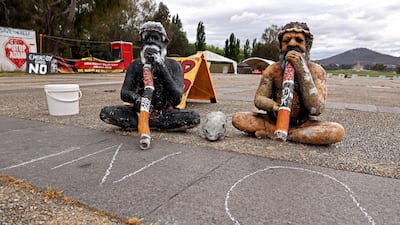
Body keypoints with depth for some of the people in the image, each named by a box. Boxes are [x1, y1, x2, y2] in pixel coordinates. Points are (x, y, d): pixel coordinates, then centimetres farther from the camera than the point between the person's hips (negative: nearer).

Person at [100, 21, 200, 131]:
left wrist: (163, 69, -22)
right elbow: (124, 93, -4)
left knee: (194, 117, -29)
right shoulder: (135, 65, 3)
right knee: (105, 112, -20)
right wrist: (136, 98, -29)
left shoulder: (173, 65, -3)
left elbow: (177, 99, -15)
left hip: (165, 112, -1)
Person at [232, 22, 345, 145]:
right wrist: (274, 107, -32)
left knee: (337, 131, -30)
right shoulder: (273, 69, -2)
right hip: (276, 120, 1)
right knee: (238, 118, -19)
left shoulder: (316, 70, -8)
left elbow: (316, 109, -21)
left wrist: (301, 69, -25)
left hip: (304, 123, -1)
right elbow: (258, 99, -7)